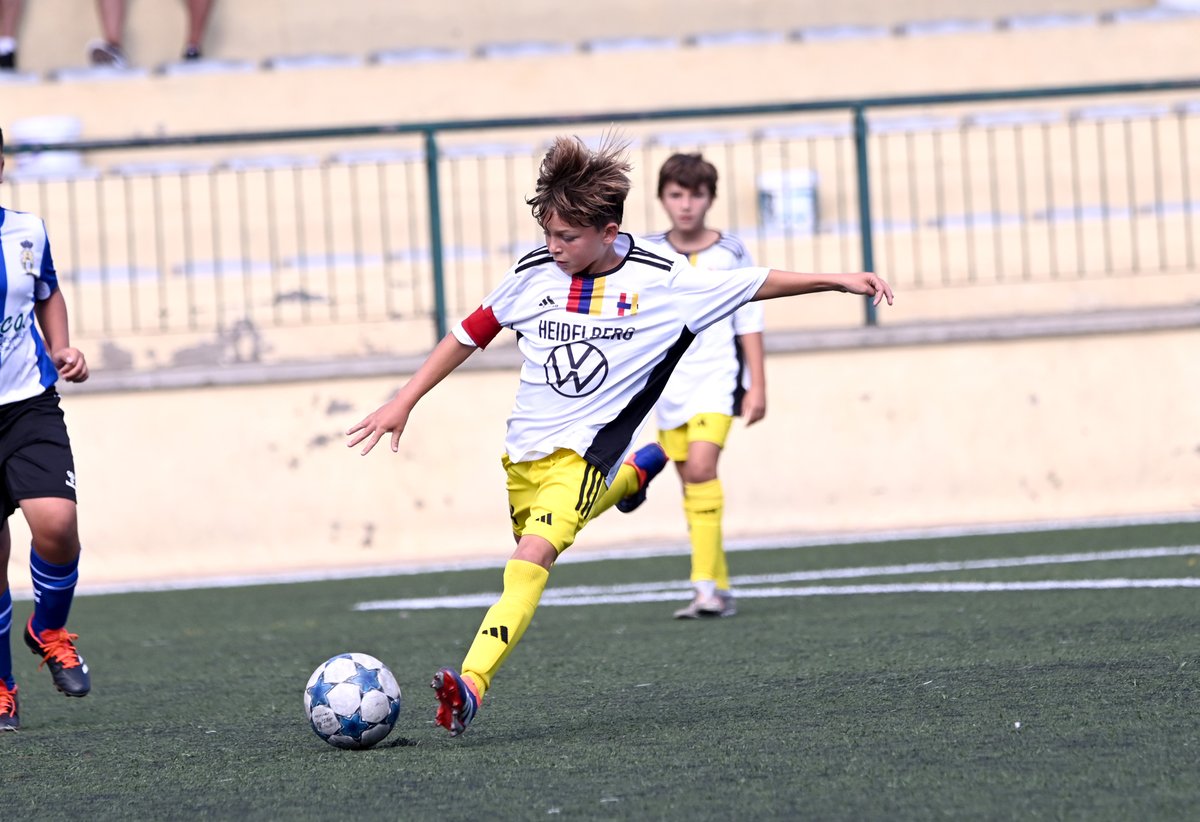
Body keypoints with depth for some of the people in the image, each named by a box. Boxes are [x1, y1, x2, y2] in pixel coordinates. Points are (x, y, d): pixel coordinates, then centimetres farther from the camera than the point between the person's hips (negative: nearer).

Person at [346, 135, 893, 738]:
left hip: (586, 446, -5)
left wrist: (836, 280, -1)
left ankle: (471, 684, -36)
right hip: (525, 446, 5)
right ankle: (635, 473, 54)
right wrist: (403, 403, 8)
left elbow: (753, 283, 2)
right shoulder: (533, 274, -2)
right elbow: (469, 334, 9)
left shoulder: (660, 280, -9)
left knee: (533, 556, -25)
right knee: (537, 546, 25)